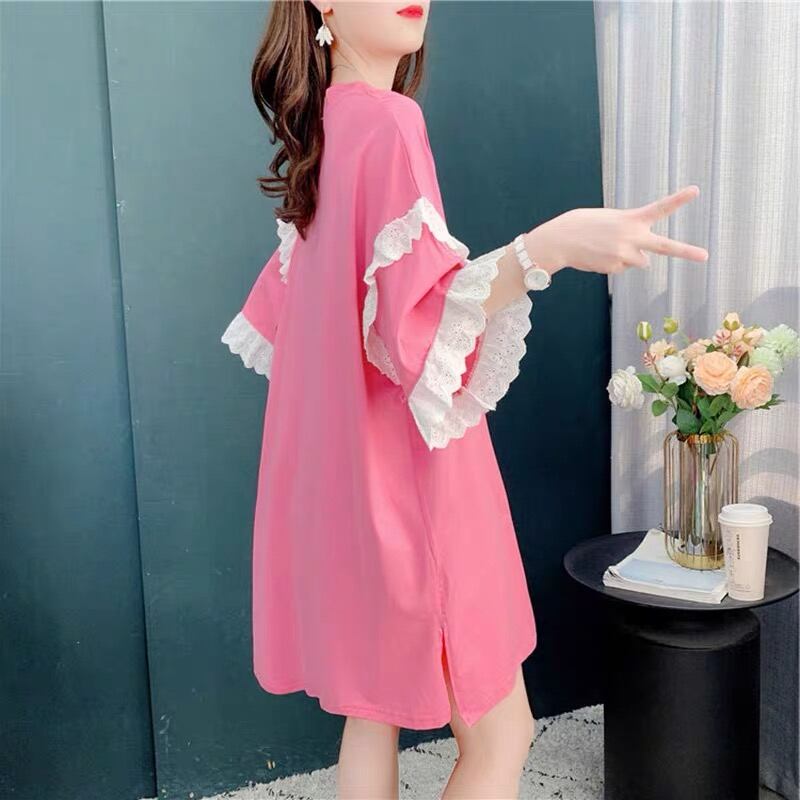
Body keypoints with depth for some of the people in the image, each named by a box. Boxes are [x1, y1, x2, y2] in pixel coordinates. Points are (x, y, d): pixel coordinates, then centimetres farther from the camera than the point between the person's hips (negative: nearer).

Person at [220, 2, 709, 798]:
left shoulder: (323, 127, 11)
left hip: (346, 467, 9)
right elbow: (414, 324, -25)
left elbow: (290, 311, 18)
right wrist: (550, 246, -34)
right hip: (407, 472, -9)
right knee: (499, 732, 7)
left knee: (374, 711, 20)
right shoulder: (384, 119, -16)